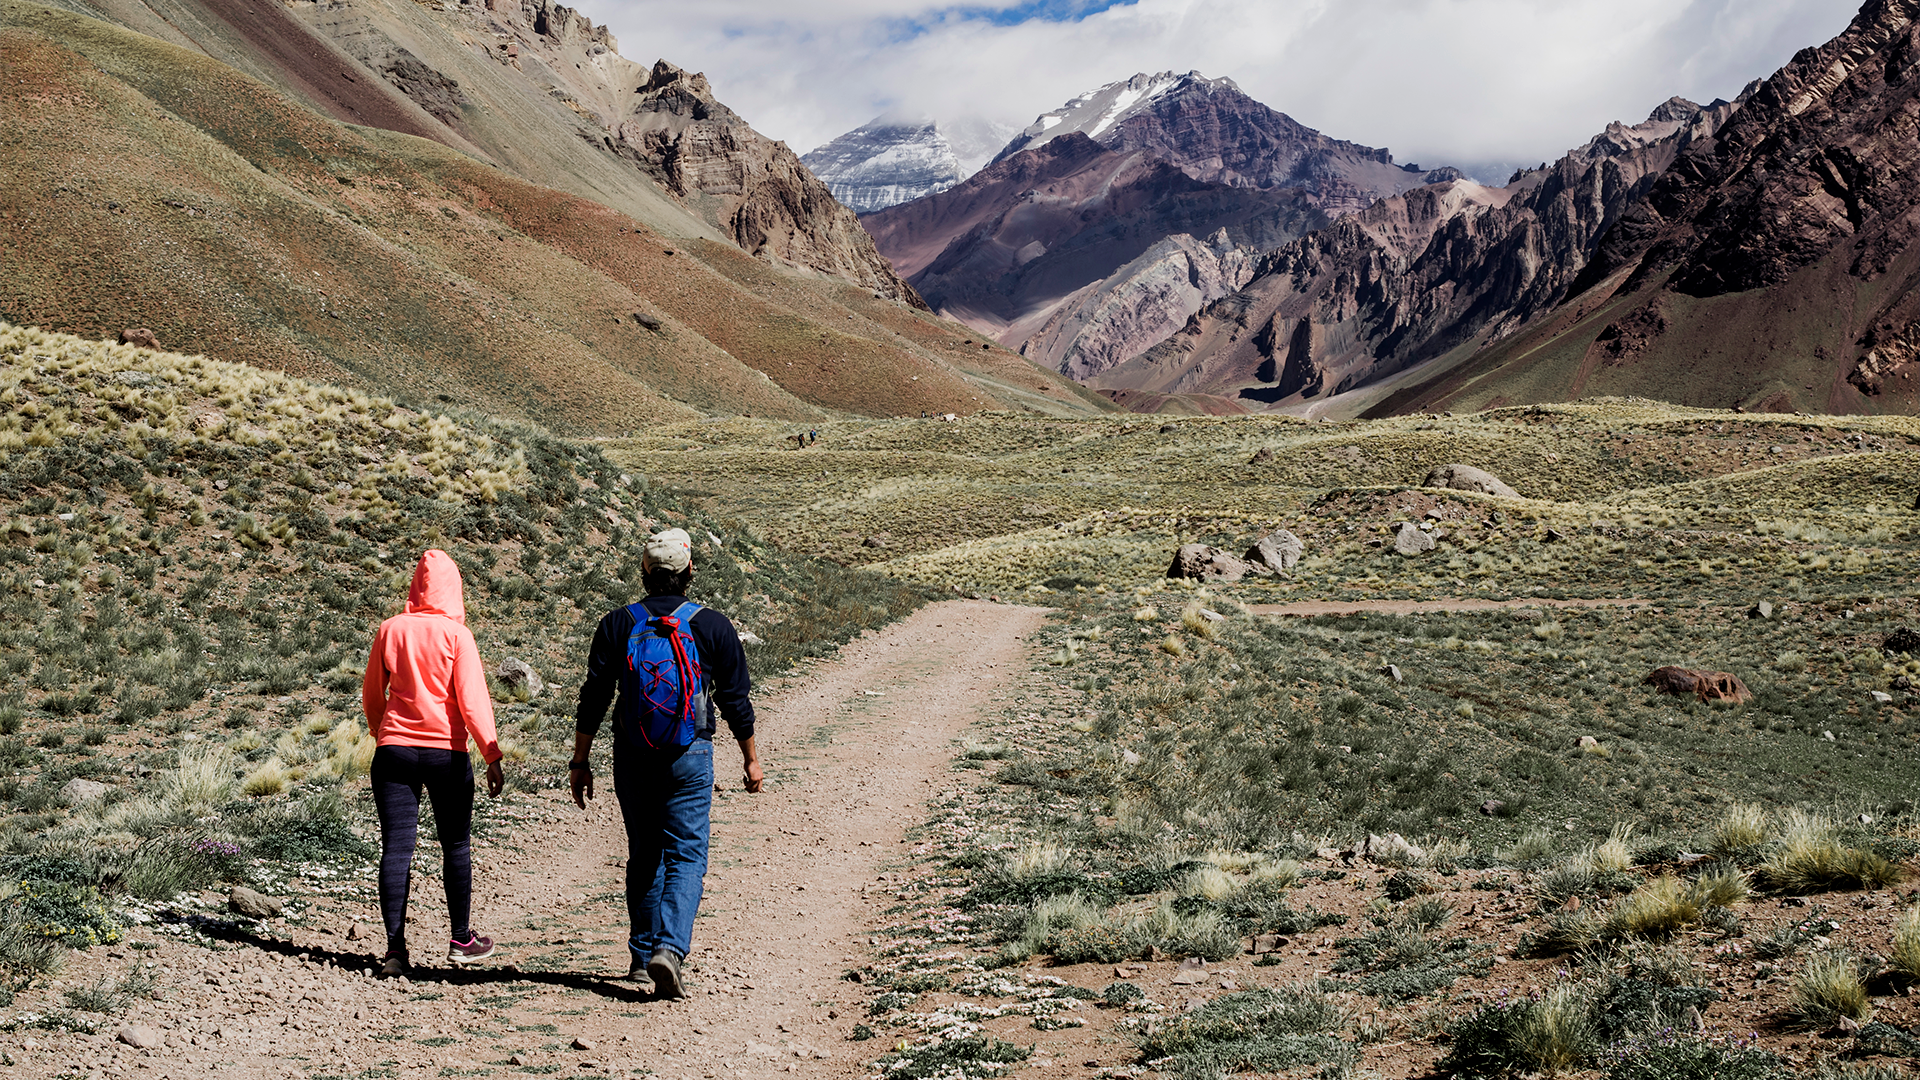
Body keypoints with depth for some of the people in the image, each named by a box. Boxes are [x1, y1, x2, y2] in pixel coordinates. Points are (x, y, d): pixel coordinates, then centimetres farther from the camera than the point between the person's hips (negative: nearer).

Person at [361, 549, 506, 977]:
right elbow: (472, 699, -11)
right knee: (456, 845, 11)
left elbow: (371, 696, 12)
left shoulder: (390, 630, 3)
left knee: (396, 847, 2)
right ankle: (461, 939, 18)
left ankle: (395, 948, -1)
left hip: (394, 749, 2)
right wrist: (492, 755, -9)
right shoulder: (455, 634, -6)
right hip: (446, 751, -2)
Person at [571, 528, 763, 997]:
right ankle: (669, 949, -18)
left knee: (644, 855, 15)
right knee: (686, 855, 1)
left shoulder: (617, 624, 0)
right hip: (690, 757, -2)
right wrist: (751, 759, 13)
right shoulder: (713, 627, -2)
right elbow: (735, 700, 2)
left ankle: (643, 956, 21)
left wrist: (580, 762, 9)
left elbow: (593, 699, 1)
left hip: (632, 756, 2)